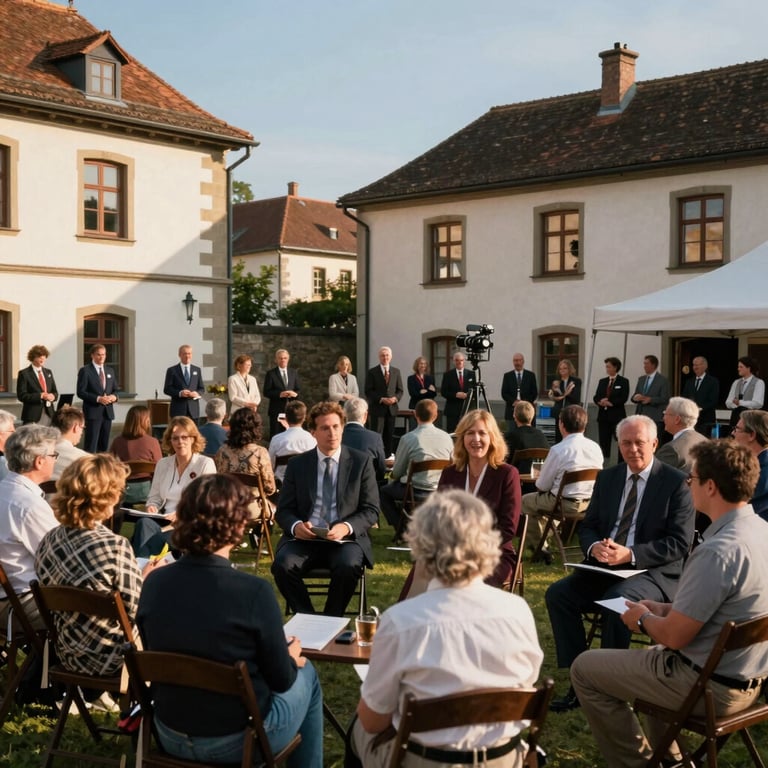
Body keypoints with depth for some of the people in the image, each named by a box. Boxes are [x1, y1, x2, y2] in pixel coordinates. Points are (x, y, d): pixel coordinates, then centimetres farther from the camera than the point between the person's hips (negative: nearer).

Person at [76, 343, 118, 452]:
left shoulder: (110, 371, 15)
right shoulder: (85, 371, -3)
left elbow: (115, 390, 19)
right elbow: (81, 392, -9)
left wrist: (114, 396, -5)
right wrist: (98, 399, -19)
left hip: (108, 412, 6)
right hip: (93, 412, -6)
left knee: (104, 444, 8)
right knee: (91, 444, -7)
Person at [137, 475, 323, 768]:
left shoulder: (154, 583, -11)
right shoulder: (254, 591, -25)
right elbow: (281, 680, -13)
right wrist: (291, 657, 10)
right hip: (239, 742, -5)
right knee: (305, 673, 24)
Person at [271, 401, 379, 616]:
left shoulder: (362, 462, 6)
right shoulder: (297, 465, 10)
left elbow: (371, 510, 3)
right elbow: (284, 510, 9)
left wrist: (347, 527, -17)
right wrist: (296, 525, -15)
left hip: (345, 539, -1)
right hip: (304, 538, 1)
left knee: (348, 566, -34)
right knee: (282, 565, -29)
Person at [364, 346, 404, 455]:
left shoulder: (396, 371, 11)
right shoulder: (372, 372, -1)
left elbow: (400, 390, 12)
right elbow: (368, 391, -5)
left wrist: (395, 398, -9)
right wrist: (381, 399, -16)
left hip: (392, 408, 4)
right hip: (377, 408, -4)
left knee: (389, 435, 8)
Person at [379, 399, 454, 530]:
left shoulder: (408, 438, -13)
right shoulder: (446, 437, -4)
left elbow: (396, 473, -3)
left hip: (416, 493, -4)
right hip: (441, 492, 5)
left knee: (384, 491, 23)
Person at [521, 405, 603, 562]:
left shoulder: (558, 450, -19)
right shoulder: (595, 447, -2)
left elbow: (542, 486, -10)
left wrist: (538, 480, 15)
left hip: (567, 505, -7)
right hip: (591, 502, 7)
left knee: (525, 501, 17)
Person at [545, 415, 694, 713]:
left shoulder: (677, 483, -5)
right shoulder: (607, 477, 11)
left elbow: (680, 542, -11)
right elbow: (587, 526, 14)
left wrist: (630, 554, -22)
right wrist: (594, 547, -11)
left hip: (654, 572, -5)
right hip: (605, 567, 6)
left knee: (617, 601, -34)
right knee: (557, 594, -16)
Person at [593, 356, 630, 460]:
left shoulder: (623, 382, 0)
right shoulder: (602, 381, 15)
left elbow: (623, 398, -10)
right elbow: (596, 397, 10)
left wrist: (610, 403, -17)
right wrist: (600, 402, -12)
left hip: (617, 416, -5)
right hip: (603, 416, 5)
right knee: (603, 443, 5)